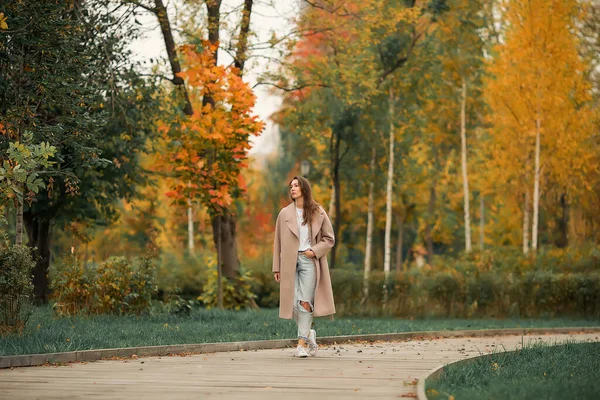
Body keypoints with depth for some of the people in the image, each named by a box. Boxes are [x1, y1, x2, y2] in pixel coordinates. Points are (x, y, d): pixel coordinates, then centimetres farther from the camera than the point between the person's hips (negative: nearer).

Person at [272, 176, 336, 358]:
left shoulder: (318, 213, 5)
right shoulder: (285, 213, 9)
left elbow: (329, 239, 8)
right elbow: (278, 242, 10)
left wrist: (314, 251, -9)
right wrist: (277, 268, 6)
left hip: (309, 261, -2)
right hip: (290, 262, 2)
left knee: (305, 303, -7)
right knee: (292, 303, -4)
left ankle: (302, 343, -3)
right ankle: (308, 333, 18)